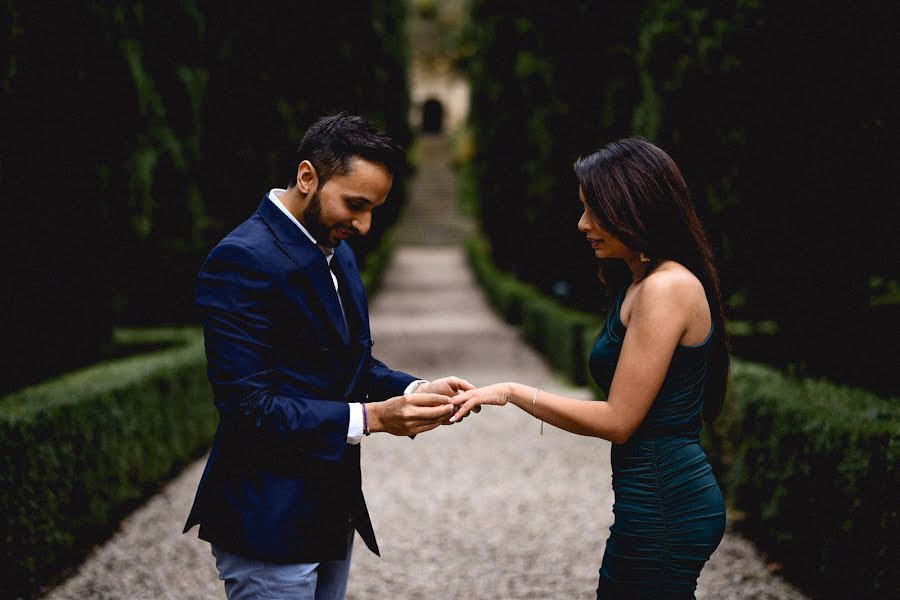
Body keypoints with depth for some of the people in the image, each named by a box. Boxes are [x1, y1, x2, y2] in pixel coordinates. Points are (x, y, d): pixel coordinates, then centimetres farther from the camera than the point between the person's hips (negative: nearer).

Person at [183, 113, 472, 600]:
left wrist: (417, 392, -4)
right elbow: (248, 408, -23)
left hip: (330, 517, 9)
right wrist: (372, 418, -27)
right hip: (270, 527, -9)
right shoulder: (243, 259, -19)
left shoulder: (338, 253, 11)